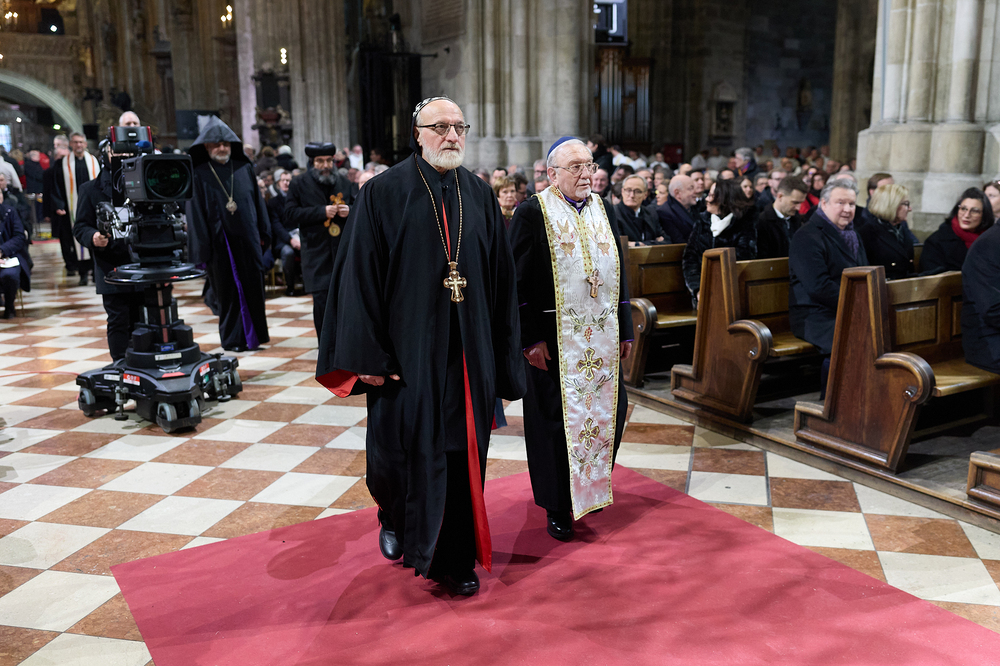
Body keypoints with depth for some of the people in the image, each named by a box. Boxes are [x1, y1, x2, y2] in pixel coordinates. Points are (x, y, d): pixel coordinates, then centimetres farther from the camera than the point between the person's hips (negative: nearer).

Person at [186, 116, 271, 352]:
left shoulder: (245, 169, 8)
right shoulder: (199, 175, -2)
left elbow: (258, 202, 12)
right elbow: (196, 213, -4)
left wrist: (263, 234, 9)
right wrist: (202, 248, -9)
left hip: (248, 240, 3)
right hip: (220, 244, -3)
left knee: (254, 288, 5)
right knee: (228, 291, 4)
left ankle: (256, 335, 16)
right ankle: (233, 339, 14)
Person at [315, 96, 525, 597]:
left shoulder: (480, 197, 6)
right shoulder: (384, 193, -4)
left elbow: (502, 282, 7)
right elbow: (360, 275, -7)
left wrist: (504, 361, 5)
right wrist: (368, 355, -12)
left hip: (468, 354, 3)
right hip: (407, 353, -3)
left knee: (462, 458, 9)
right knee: (402, 451, 6)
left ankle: (456, 561, 27)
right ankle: (395, 520, 40)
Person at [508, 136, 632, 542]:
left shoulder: (604, 211, 11)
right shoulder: (533, 213, -6)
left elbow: (618, 274, 15)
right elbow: (519, 281, -10)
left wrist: (625, 329, 11)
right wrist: (530, 338, -15)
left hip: (602, 337, 6)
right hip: (555, 338, -5)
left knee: (606, 413, 11)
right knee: (556, 420, 3)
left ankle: (591, 487, 34)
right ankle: (557, 507, 18)